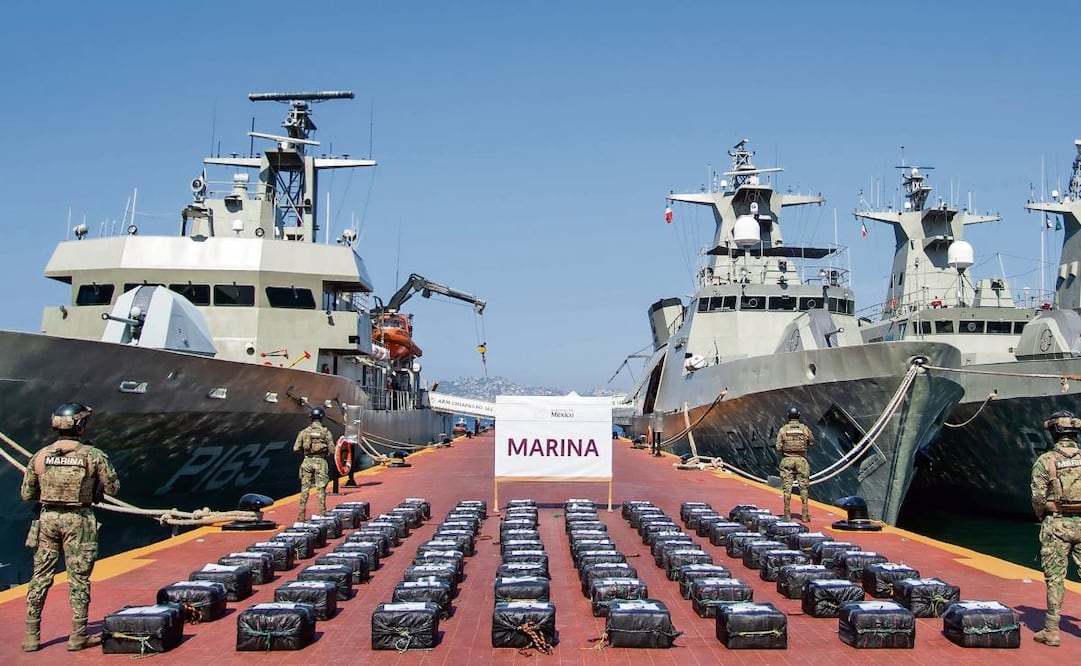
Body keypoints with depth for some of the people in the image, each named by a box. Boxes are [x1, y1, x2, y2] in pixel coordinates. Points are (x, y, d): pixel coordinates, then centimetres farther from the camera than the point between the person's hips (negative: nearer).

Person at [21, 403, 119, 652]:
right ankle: (78, 636, 9)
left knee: (40, 577, 12)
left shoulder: (40, 456, 1)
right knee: (78, 578, 4)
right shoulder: (93, 455, -9)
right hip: (78, 520, -3)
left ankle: (31, 636, 16)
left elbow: (27, 494, 6)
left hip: (48, 519, 3)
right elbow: (113, 487, -5)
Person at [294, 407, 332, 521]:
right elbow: (331, 450, -6)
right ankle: (322, 513, 3)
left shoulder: (304, 432, 1)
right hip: (320, 462, -2)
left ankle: (301, 515, 9)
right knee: (321, 489, 4)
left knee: (305, 488, 9)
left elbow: (296, 449, 1)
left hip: (307, 462, 2)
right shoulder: (326, 432, -4)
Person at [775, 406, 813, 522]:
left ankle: (787, 514, 4)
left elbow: (778, 447, -5)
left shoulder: (783, 429, -4)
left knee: (787, 488, 4)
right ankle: (805, 515, 6)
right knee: (804, 488, 6)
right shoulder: (804, 429, -2)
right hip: (801, 460, 0)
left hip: (787, 460, 0)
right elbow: (812, 441, 11)